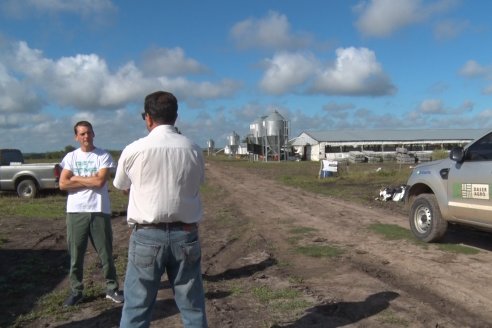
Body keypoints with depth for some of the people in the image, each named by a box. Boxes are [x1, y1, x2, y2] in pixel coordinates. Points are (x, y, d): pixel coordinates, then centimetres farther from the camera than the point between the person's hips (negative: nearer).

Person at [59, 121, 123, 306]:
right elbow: (63, 184, -4)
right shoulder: (70, 157, 6)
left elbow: (100, 181, -14)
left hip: (99, 211, -2)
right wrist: (90, 180, -8)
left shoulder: (104, 156, -1)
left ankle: (112, 289, 19)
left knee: (106, 253, 7)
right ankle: (76, 291, 23)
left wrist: (76, 178, -5)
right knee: (76, 254, 9)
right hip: (76, 212, 2)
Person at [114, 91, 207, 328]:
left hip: (147, 236, -2)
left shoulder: (133, 150, -7)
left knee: (136, 308, 10)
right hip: (185, 235, 2)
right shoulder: (193, 150, -1)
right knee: (192, 307, 14)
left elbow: (122, 187, 9)